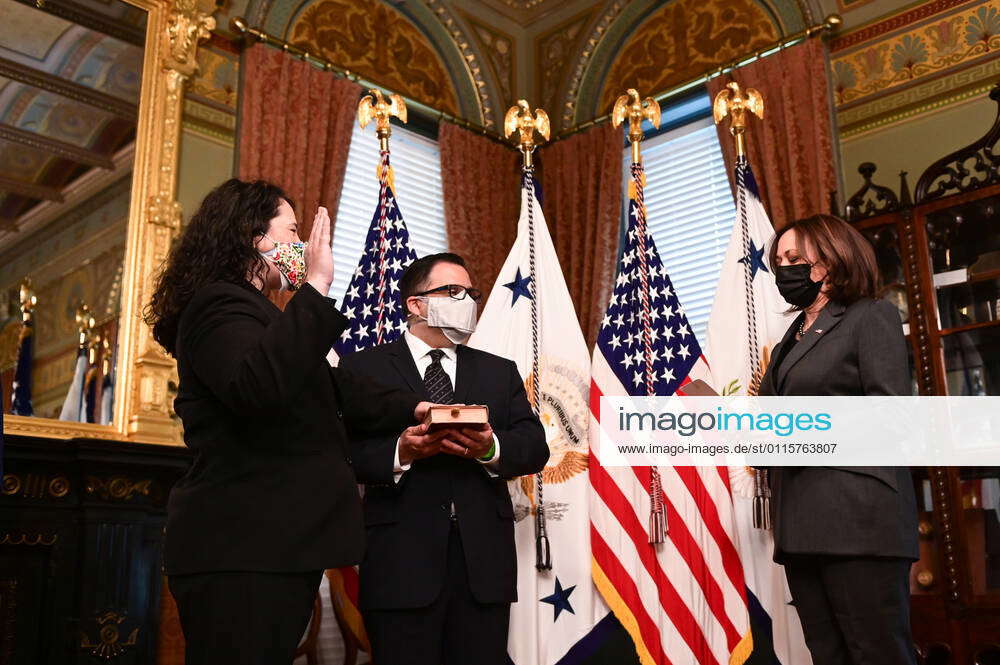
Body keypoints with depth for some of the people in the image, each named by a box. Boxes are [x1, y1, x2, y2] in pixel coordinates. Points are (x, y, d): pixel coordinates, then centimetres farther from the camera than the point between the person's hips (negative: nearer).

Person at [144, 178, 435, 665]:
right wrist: (314, 287, -27)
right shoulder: (220, 304, -10)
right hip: (241, 552, -10)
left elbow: (334, 390, 25)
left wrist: (410, 409, 16)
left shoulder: (250, 312, 22)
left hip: (272, 546, 10)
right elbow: (256, 388, -31)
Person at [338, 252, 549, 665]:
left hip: (484, 556, 3)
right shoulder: (363, 368, 6)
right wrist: (400, 452, -21)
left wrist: (491, 449, -14)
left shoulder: (500, 371, 17)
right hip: (402, 556, -3)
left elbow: (535, 447, 7)